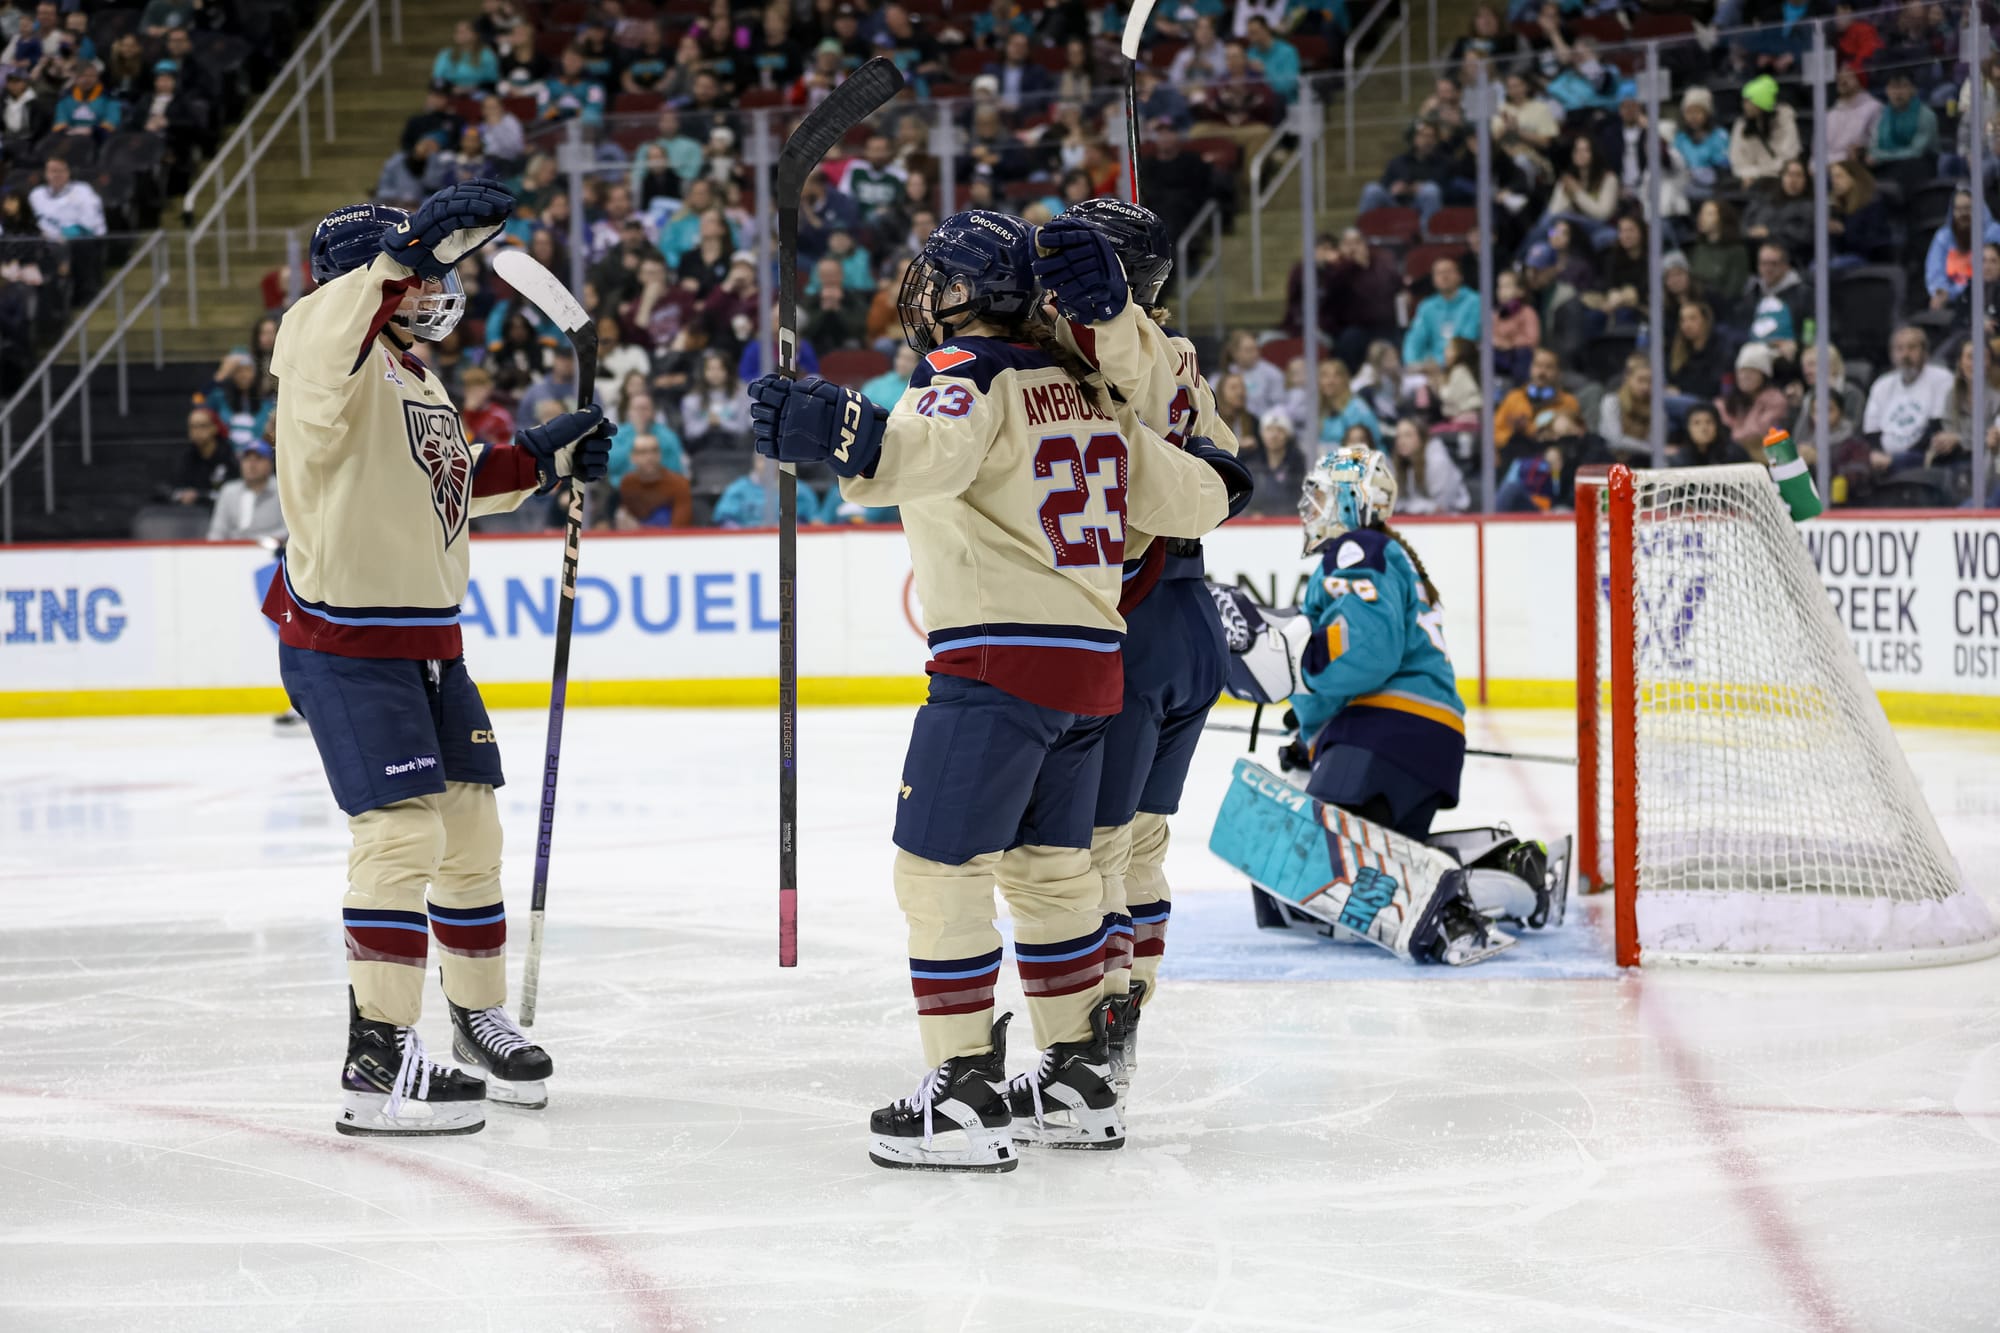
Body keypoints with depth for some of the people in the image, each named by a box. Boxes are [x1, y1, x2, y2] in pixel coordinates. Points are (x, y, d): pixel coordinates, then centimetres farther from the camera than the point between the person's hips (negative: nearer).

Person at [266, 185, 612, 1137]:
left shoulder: (415, 378, 17)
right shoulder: (341, 353, -13)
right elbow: (324, 334, -39)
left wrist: (539, 460, 19)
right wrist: (412, 251, -47)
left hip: (427, 641, 10)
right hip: (344, 644, -10)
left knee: (469, 826, 15)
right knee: (401, 831, -15)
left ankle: (481, 1016, 32)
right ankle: (377, 1065, -13)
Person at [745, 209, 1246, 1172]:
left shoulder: (967, 373, -8)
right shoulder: (1080, 391, 16)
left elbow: (936, 450, -32)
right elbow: (1187, 497, 22)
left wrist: (838, 432, -49)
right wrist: (1217, 480, 46)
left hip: (1000, 661, -9)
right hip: (1090, 663, 9)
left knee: (939, 869, -6)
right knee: (1050, 866, 20)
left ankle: (964, 1096, -9)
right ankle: (1078, 1078, 26)